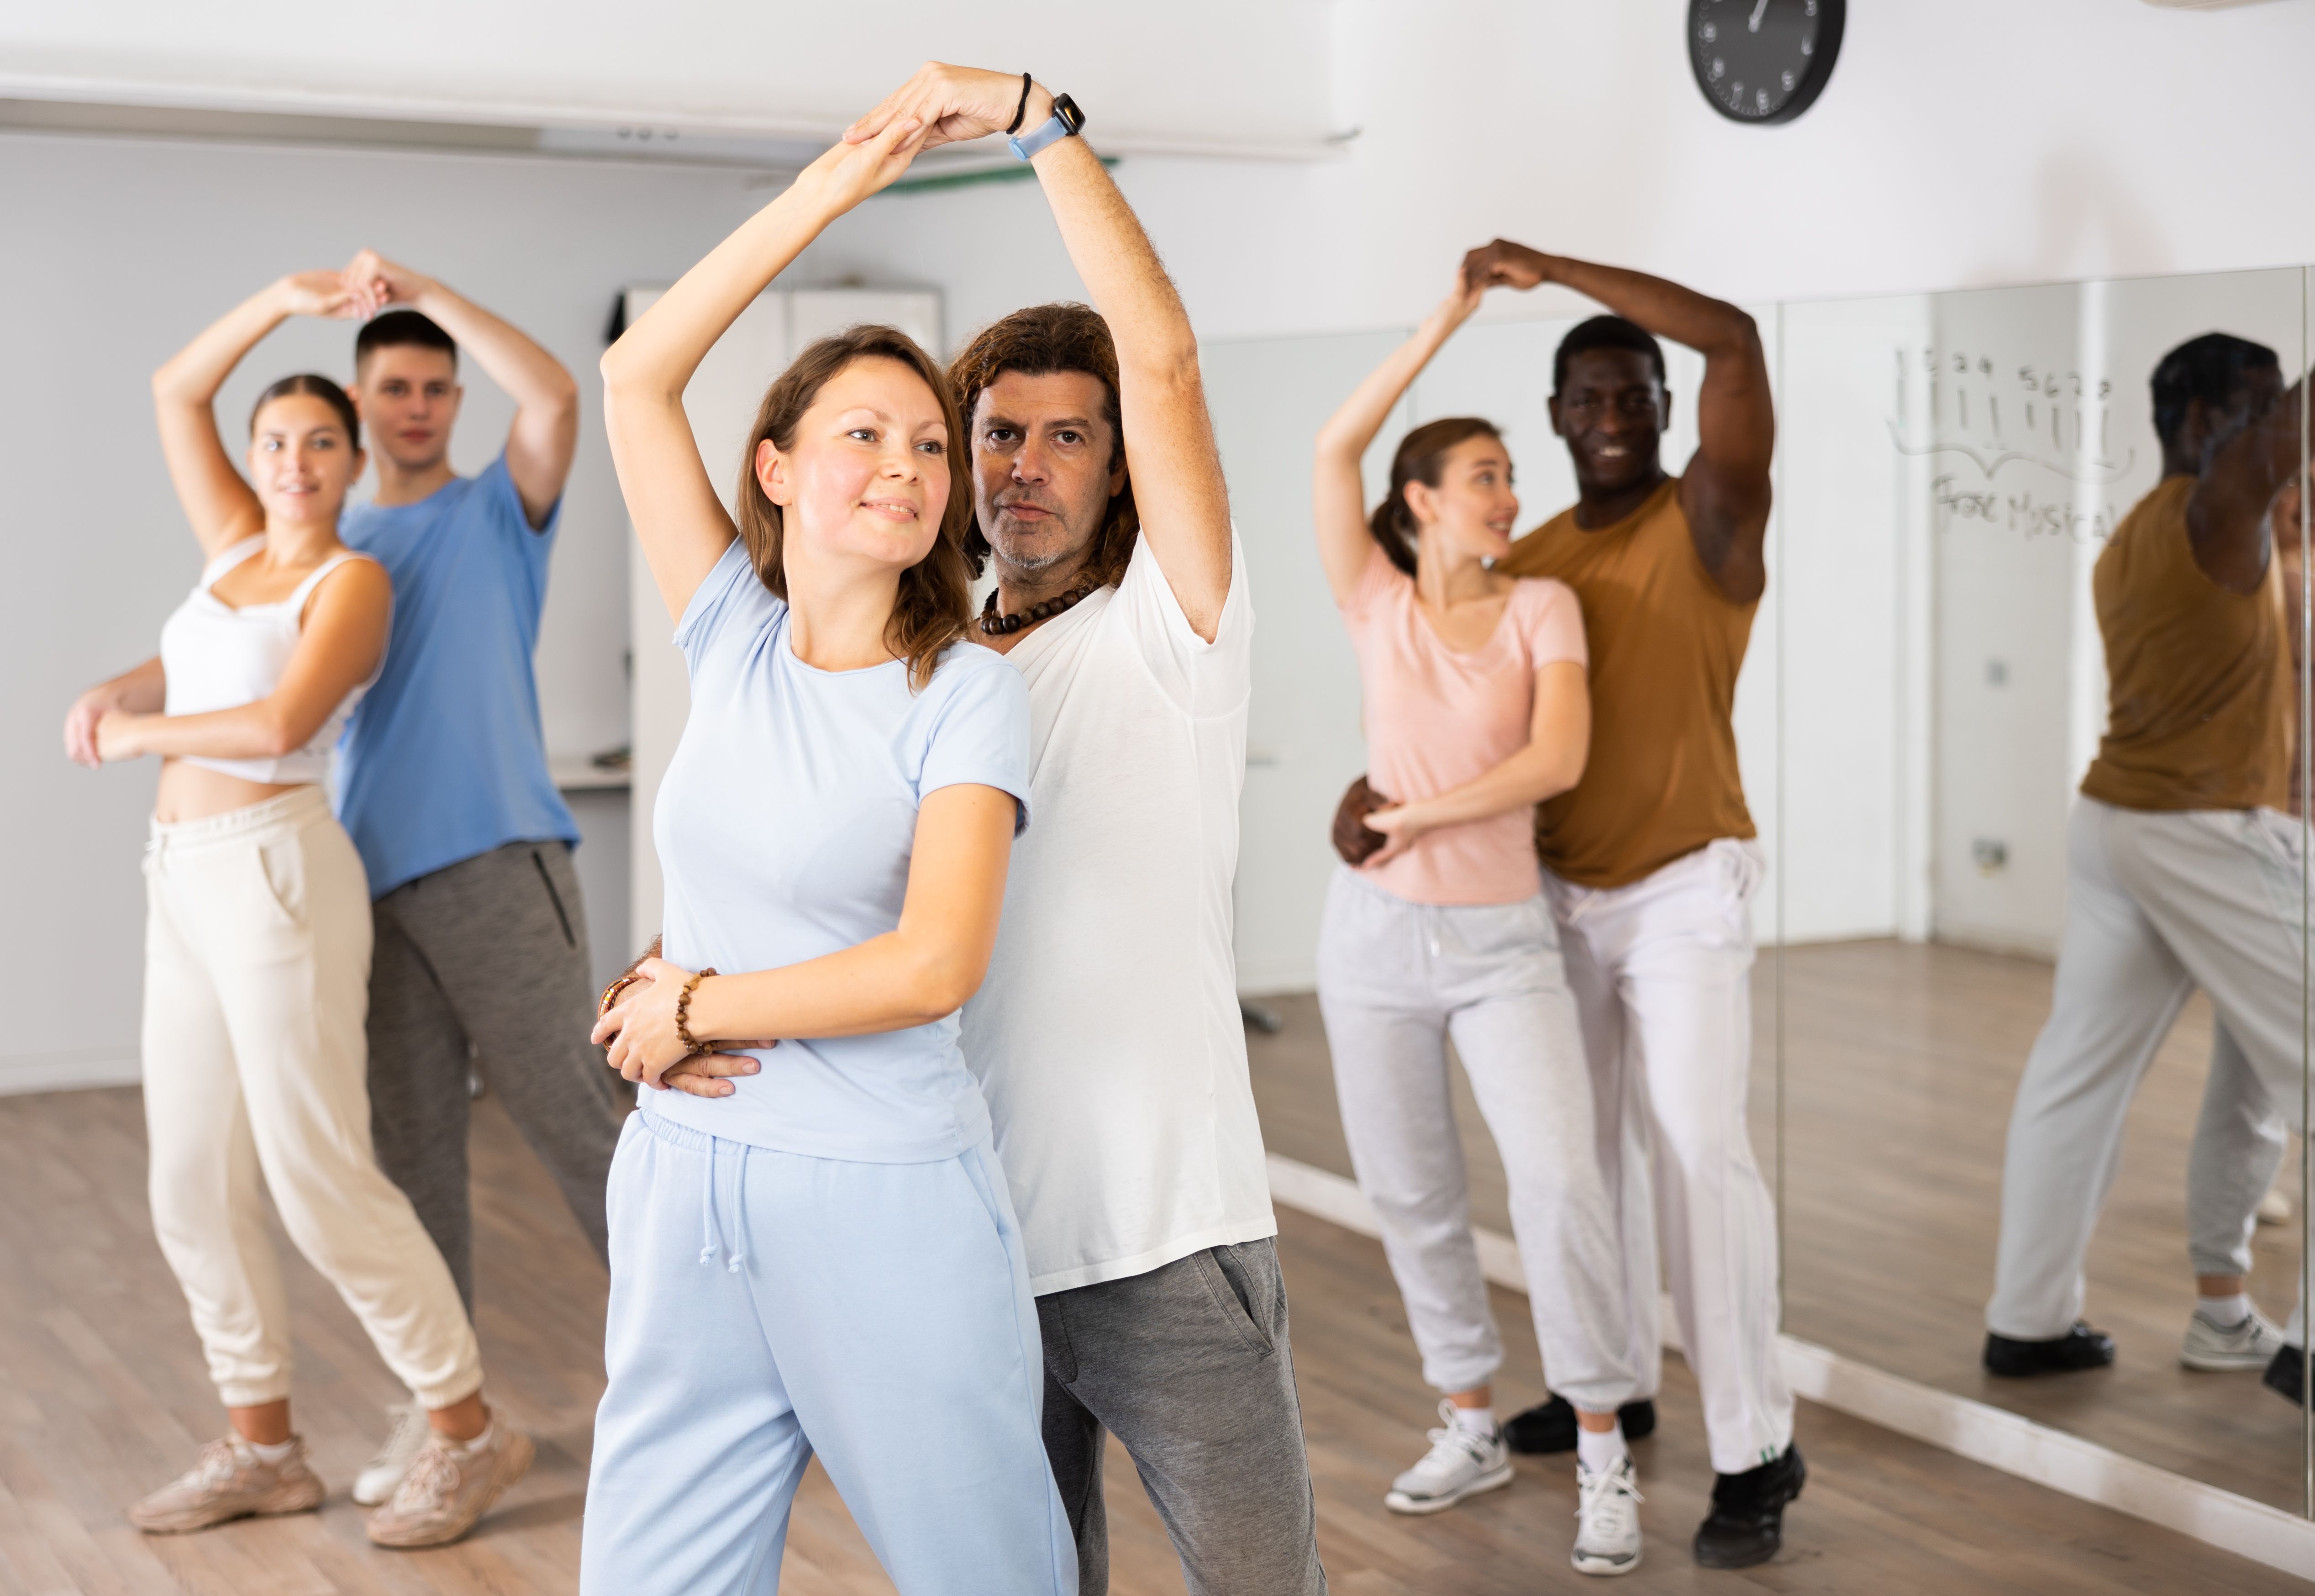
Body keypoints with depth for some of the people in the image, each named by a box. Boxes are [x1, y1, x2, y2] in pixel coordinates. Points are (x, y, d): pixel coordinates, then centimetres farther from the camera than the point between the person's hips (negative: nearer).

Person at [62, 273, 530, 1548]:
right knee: (194, 1186, 8)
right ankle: (262, 1450, 20)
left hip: (275, 873, -8)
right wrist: (288, 297, 10)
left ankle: (468, 1433, 3)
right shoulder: (237, 548, 14)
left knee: (318, 1177, -8)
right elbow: (175, 391, 17)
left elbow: (281, 723, -19)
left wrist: (139, 730, -5)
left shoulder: (353, 577, -5)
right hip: (184, 882, 8)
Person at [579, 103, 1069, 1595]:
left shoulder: (964, 692, -6)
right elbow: (636, 378, 2)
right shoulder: (736, 641, 5)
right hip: (685, 1183, 4)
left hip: (885, 1199, -4)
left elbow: (936, 965, -17)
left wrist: (693, 1007, -8)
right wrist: (830, 189, 0)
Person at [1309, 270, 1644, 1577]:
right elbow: (1335, 451, -12)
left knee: (1561, 1178, -15)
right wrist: (1443, 325, -11)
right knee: (1412, 1195, 9)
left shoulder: (1543, 608, -2)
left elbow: (1559, 759, -16)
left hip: (1503, 939, -2)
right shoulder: (1378, 603, 1)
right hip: (1377, 934, 2)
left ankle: (1605, 1456, -5)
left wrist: (1420, 816, -12)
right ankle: (1474, 1428, 26)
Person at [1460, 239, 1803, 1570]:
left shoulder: (1709, 514, -8)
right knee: (1587, 1143, 14)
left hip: (1685, 891, -6)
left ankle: (1758, 1450, -6)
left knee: (1700, 1148, -12)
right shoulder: (1528, 562, 7)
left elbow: (1737, 341, -23)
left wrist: (1552, 268, -21)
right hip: (1561, 891, 6)